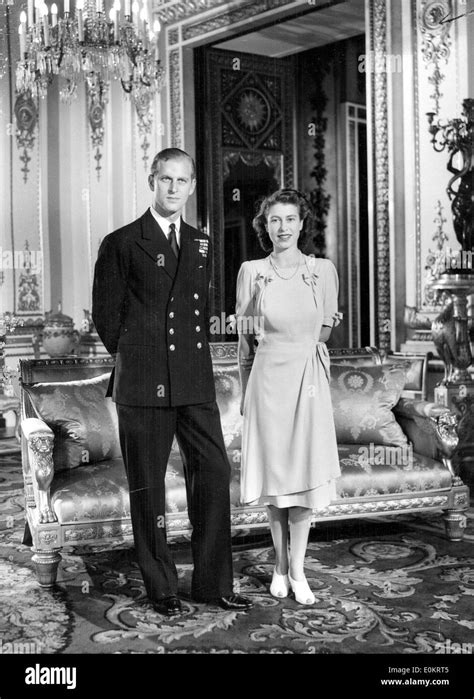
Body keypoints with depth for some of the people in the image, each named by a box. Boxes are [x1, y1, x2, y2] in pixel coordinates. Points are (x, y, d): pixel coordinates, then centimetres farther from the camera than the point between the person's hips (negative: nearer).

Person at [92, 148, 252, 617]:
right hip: (143, 386, -4)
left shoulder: (201, 245, 15)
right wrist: (136, 359, 7)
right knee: (147, 487, 4)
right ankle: (161, 588, 17)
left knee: (214, 474, 2)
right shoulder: (122, 244, -1)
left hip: (195, 384, 5)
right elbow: (105, 314, 3)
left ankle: (213, 583, 15)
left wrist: (191, 359, 14)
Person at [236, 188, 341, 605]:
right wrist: (246, 390, 10)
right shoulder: (251, 273, 1)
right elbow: (245, 339, 7)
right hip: (266, 379, 0)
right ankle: (281, 564, 23)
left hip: (308, 379, 0)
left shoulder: (323, 271, 1)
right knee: (273, 471, 7)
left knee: (304, 471, 1)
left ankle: (297, 570, 12)